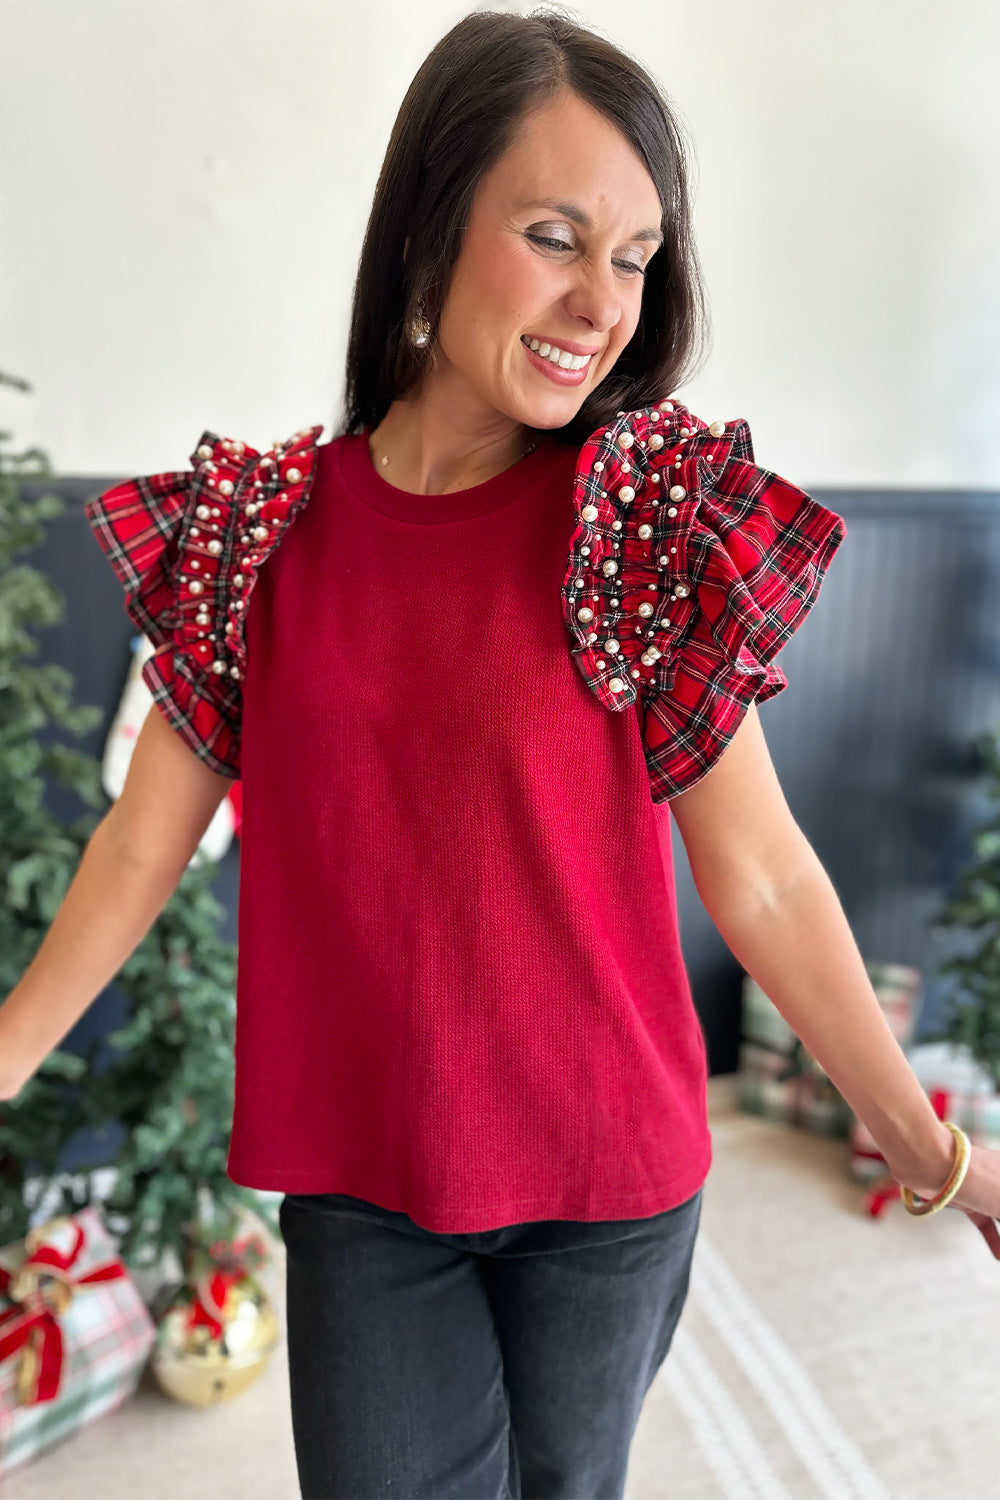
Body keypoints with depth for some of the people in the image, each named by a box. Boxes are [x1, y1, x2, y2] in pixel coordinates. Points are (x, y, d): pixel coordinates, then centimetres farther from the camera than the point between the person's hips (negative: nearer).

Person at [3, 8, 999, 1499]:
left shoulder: (657, 515, -10)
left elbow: (759, 874, -9)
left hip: (607, 1173, 0)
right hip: (354, 1178, 1)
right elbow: (143, 844, 1)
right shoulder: (262, 524, -5)